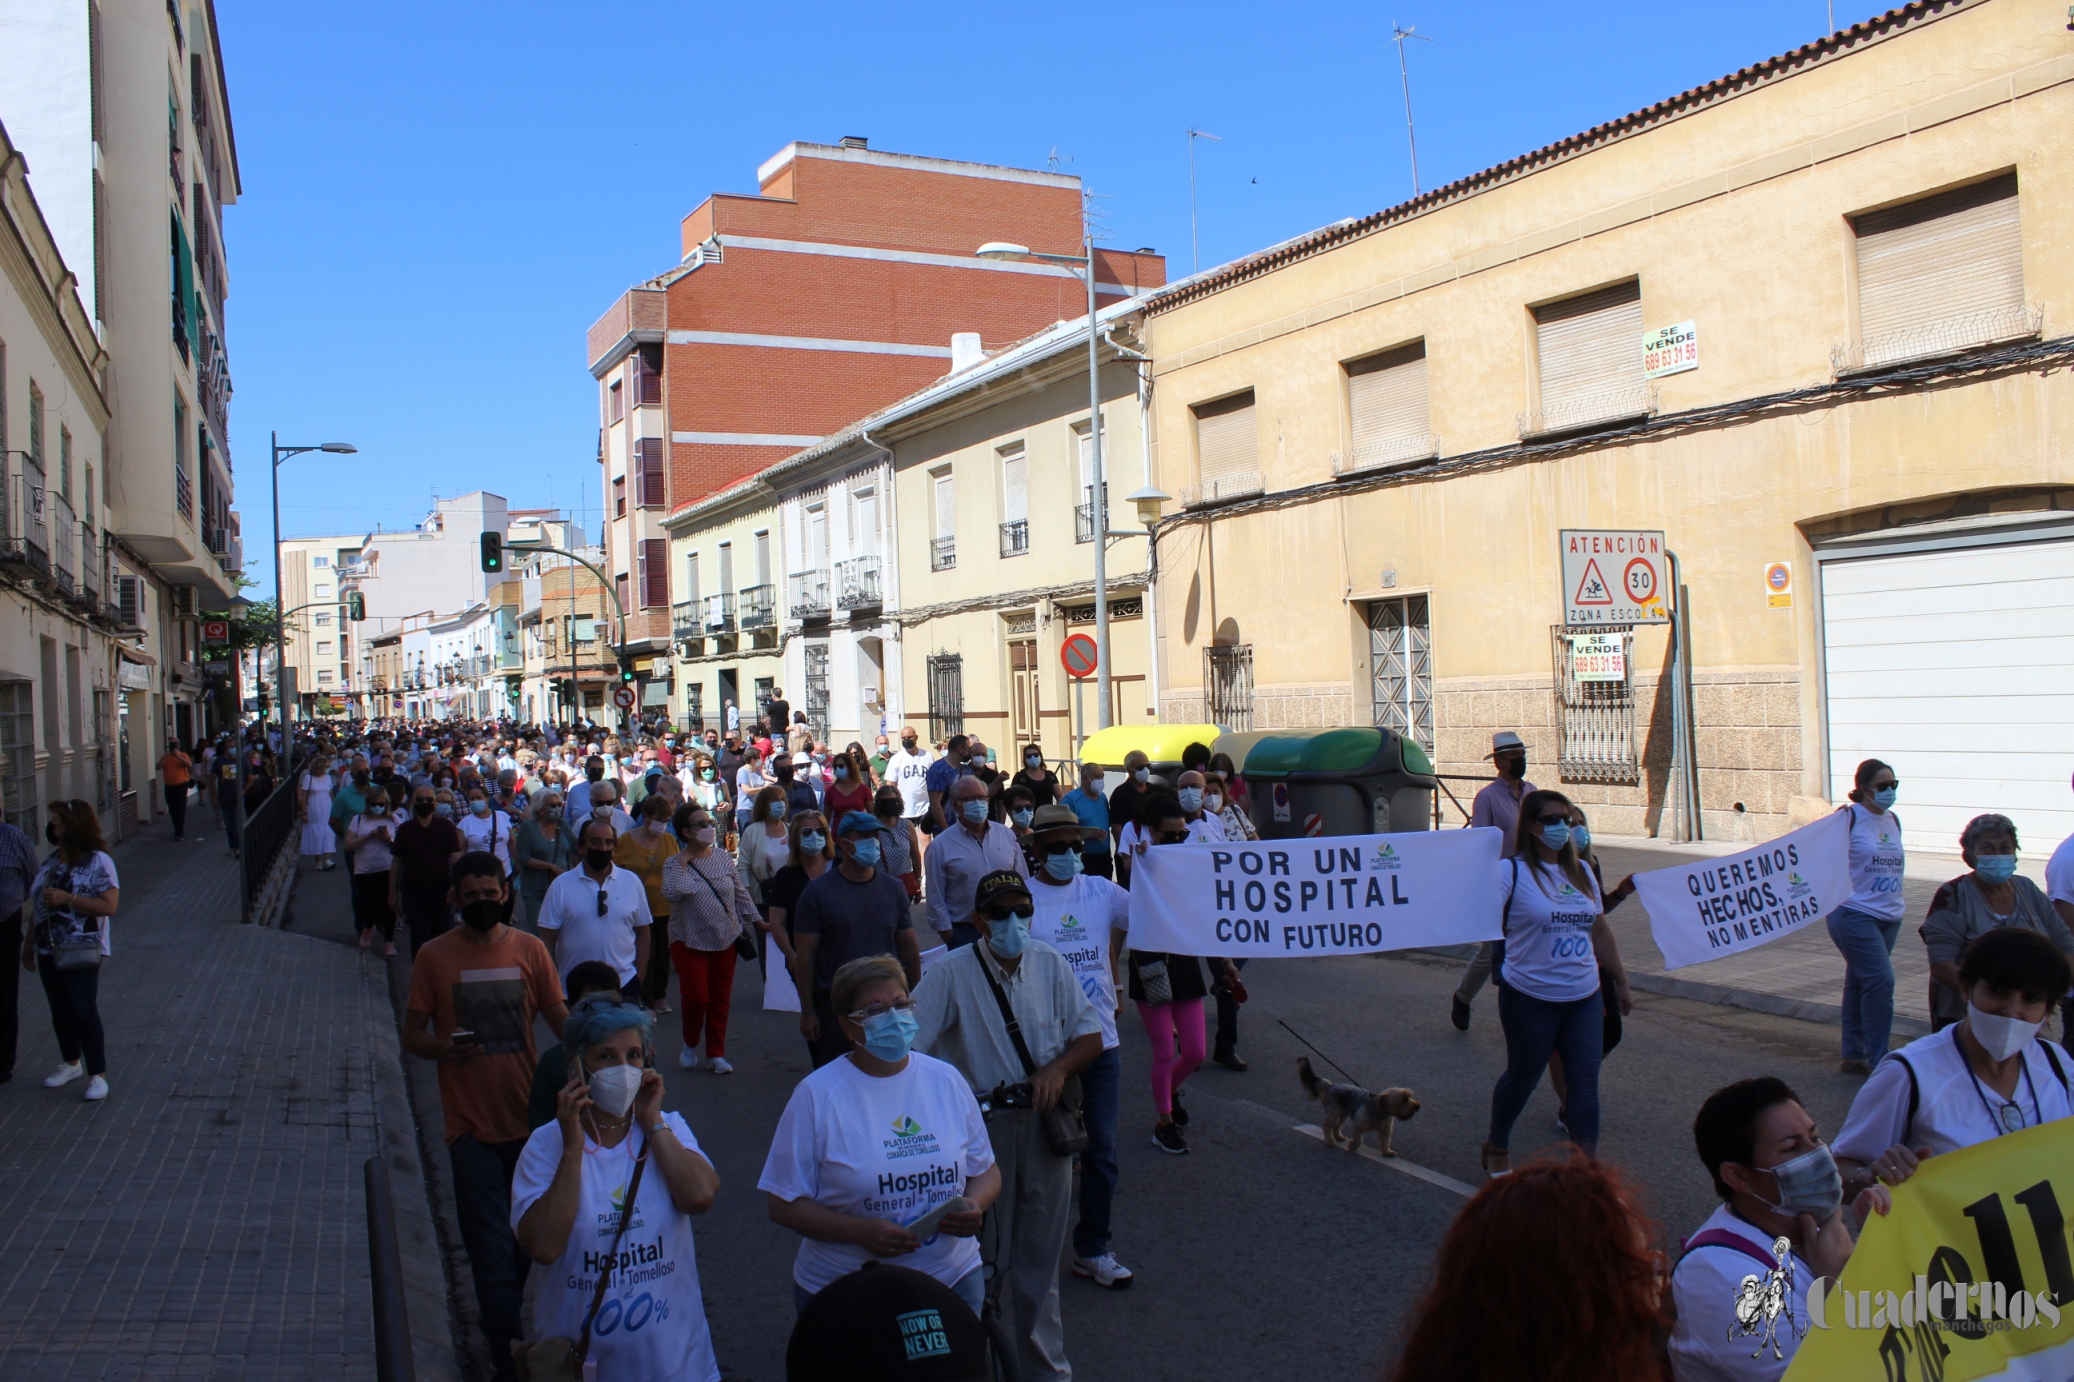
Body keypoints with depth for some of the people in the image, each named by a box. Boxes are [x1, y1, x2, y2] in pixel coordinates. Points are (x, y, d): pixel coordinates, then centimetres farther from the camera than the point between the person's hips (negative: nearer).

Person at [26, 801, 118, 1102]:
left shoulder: (98, 862, -12)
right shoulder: (50, 862, 9)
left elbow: (109, 906, -20)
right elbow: (39, 905, 16)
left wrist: (67, 899, -24)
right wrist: (29, 944, 17)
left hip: (81, 951, -7)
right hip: (49, 950, 7)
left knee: (83, 1010, -8)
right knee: (60, 1009, 15)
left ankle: (98, 1075, -1)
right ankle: (71, 1063, 33)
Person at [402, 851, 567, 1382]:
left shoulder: (529, 949, 2)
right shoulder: (434, 956, -2)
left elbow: (561, 1020, 3)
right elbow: (412, 1035, 1)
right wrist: (446, 1050, -20)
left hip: (529, 1119, 2)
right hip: (471, 1125, -2)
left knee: (531, 1244, 14)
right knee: (495, 1255, -3)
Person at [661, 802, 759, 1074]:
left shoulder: (723, 858, 3)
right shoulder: (674, 864, -6)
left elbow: (741, 893, 11)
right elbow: (671, 894, -25)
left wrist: (755, 919, 6)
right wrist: (683, 862, -19)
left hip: (725, 939, 3)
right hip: (690, 941, -3)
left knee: (720, 999, 6)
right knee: (696, 997, -7)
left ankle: (716, 1053, 19)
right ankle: (690, 1045, 20)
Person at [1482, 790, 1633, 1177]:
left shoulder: (1581, 871, 9)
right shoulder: (1512, 870, -10)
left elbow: (1600, 930, 17)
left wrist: (1621, 982, 21)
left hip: (1585, 998, 5)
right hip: (1530, 999, -5)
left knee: (1585, 1083, 0)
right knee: (1523, 1076, 12)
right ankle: (1497, 1146, 37)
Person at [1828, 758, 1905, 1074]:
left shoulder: (1893, 820, 11)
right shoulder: (1850, 818, -10)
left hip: (1889, 917, 7)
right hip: (1855, 915, -7)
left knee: (1860, 983, 13)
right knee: (1880, 982, -14)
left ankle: (1853, 1056, 19)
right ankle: (1878, 1061, -8)